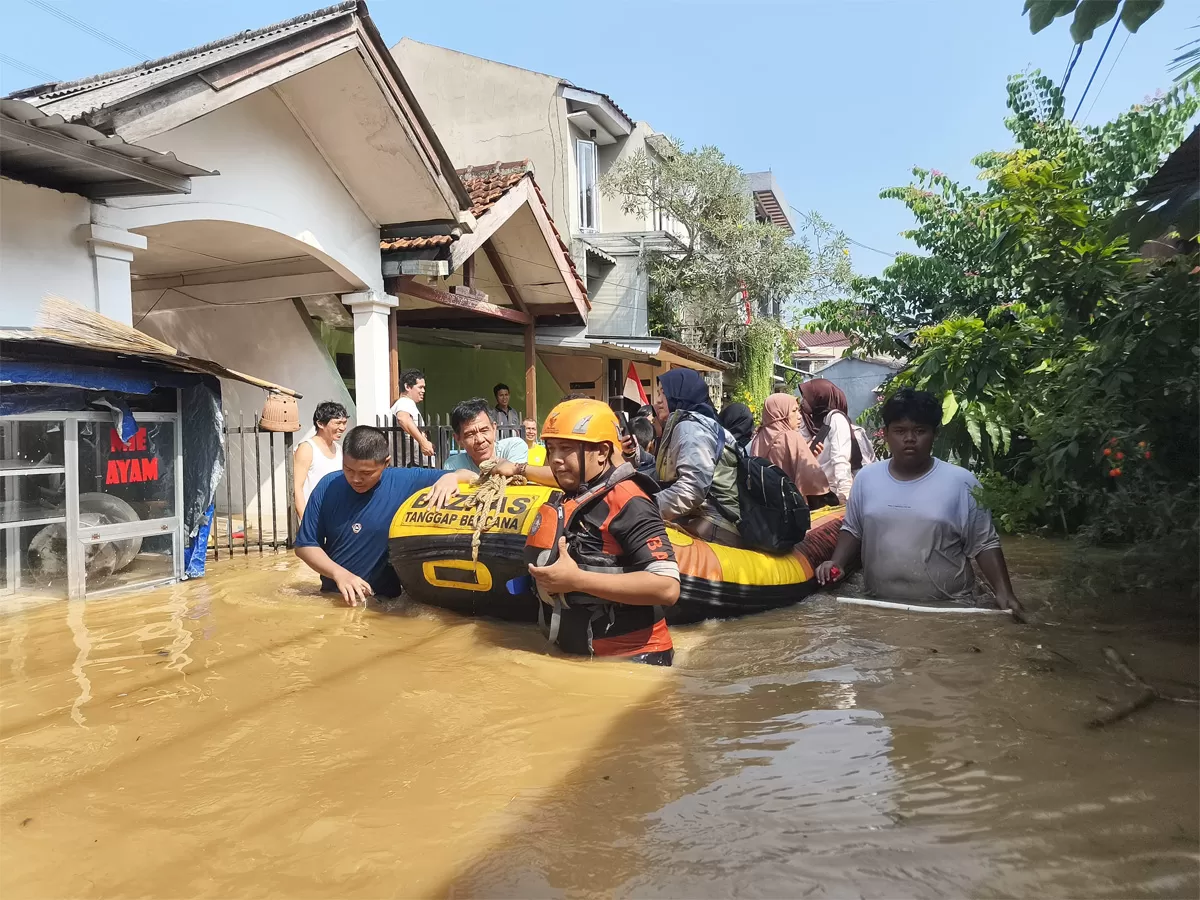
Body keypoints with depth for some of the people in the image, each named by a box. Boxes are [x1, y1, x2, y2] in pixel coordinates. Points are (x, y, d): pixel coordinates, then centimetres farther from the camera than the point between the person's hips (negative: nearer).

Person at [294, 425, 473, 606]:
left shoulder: (405, 482, -10)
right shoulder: (328, 487, -4)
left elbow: (471, 478, -5)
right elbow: (305, 545, 1)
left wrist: (450, 477, -27)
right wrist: (339, 573, -14)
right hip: (333, 597, 0)